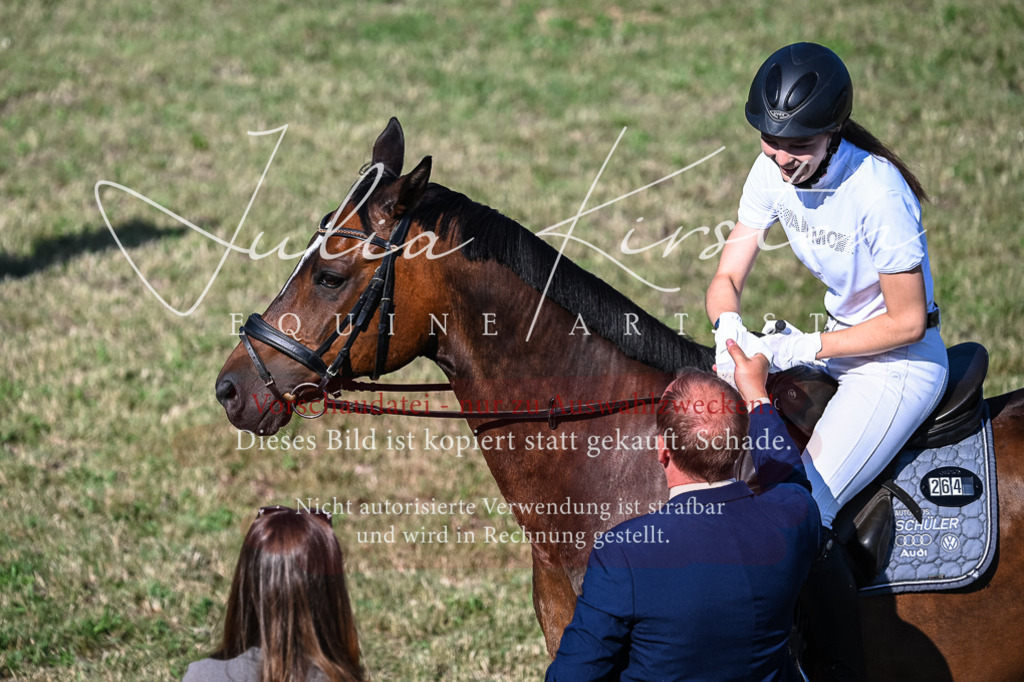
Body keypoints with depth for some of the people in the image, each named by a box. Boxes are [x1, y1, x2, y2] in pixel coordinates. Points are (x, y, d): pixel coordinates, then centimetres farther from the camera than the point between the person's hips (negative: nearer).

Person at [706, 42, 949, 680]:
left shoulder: (876, 191, -27)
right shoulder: (772, 173, -7)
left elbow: (907, 322, -21)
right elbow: (727, 279, -1)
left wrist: (806, 347, -23)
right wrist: (730, 329, -22)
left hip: (904, 360, -8)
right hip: (837, 336, 8)